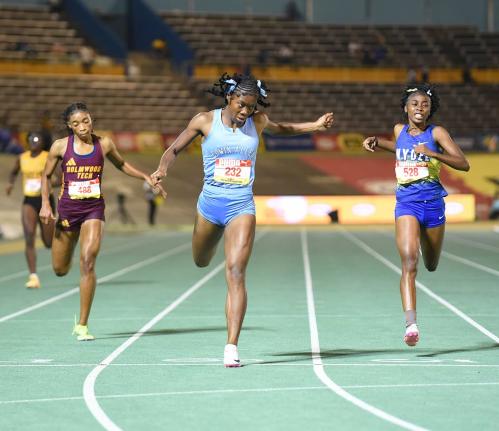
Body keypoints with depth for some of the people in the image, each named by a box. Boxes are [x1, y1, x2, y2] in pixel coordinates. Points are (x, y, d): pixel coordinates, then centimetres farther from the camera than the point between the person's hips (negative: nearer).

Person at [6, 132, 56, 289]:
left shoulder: (49, 158, -7)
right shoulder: (22, 158, 5)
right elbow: (14, 172, 25)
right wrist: (11, 183, 8)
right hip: (29, 201, 2)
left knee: (49, 243, 5)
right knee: (29, 238, -16)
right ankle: (33, 276, -16)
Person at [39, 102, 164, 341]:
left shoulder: (104, 144, -1)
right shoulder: (61, 146, -4)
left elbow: (122, 165, 19)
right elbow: (46, 175, 9)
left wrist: (145, 176, 8)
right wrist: (45, 203, -3)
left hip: (94, 208, -1)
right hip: (67, 207, 1)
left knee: (88, 261, -18)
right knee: (60, 269, 8)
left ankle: (82, 325, -13)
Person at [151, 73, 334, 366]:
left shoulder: (258, 122, 1)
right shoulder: (205, 121, -4)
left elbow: (282, 129, 23)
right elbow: (175, 149, 4)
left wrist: (315, 126, 11)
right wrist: (162, 170, -17)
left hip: (242, 207, -1)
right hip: (210, 203, 1)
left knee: (236, 273, -15)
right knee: (201, 262, 23)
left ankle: (232, 347, -19)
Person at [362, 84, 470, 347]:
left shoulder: (437, 133, -3)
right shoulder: (399, 130, 7)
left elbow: (463, 164, -11)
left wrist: (432, 153, -23)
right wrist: (377, 143, 16)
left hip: (433, 204, 0)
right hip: (406, 204, 0)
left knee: (431, 266, 17)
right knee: (409, 262, -19)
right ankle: (411, 323, -27)